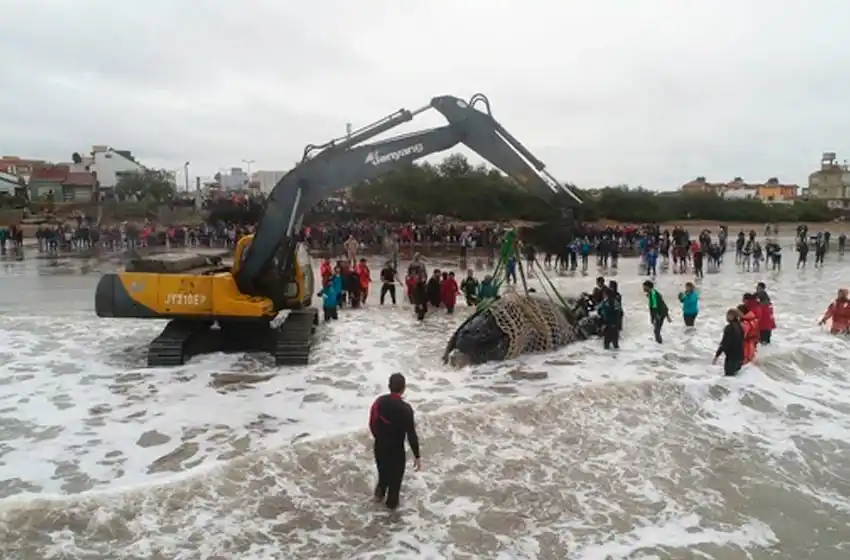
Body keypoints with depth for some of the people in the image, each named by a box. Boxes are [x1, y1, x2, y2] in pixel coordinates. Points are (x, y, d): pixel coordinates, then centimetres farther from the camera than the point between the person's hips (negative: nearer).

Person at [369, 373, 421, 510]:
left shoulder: (379, 402, -14)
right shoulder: (405, 409, -28)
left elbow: (372, 424, -1)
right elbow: (411, 435, -22)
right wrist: (417, 455, -10)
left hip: (380, 446, 4)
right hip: (396, 449, -4)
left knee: (383, 470, 30)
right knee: (396, 475, 22)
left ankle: (380, 493, 51)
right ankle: (392, 502, 41)